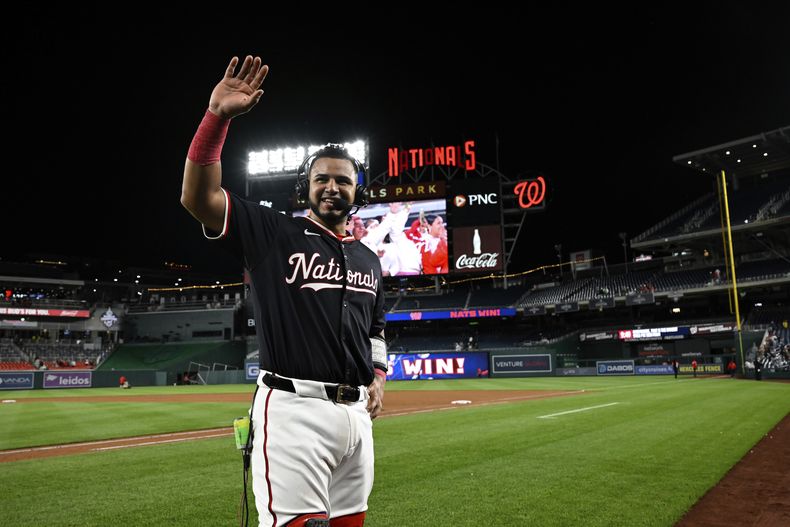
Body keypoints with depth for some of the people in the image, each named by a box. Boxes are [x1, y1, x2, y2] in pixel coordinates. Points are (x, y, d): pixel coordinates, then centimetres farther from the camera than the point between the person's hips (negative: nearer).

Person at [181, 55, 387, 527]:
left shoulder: (367, 258, 17)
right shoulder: (273, 233, 1)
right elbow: (199, 197, -12)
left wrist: (379, 377, 10)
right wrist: (217, 116, -20)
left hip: (356, 413, 6)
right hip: (294, 409, -6)